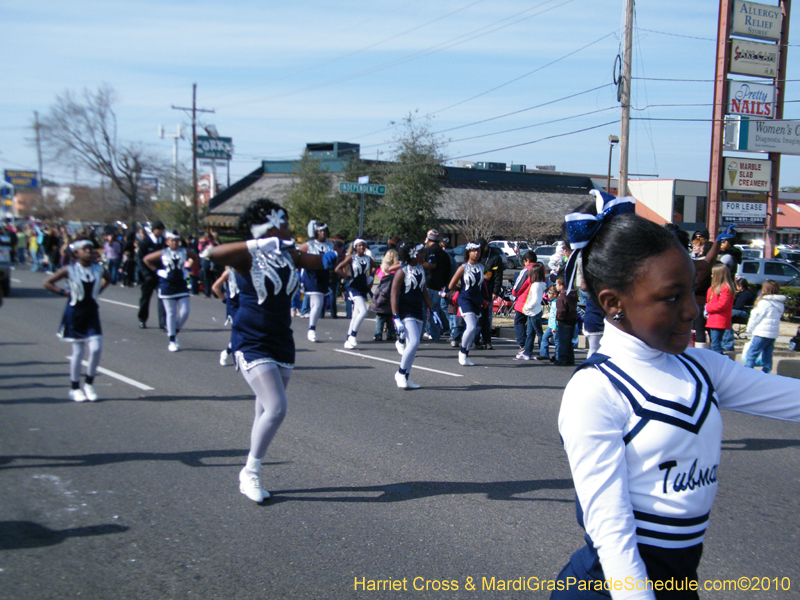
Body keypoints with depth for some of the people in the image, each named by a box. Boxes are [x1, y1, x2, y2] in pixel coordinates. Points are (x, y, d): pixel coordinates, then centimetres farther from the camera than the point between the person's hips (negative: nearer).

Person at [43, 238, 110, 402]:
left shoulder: (98, 269, 0)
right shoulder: (69, 270, -9)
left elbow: (107, 278, 23)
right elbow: (47, 283, -3)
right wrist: (64, 292, -8)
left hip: (92, 314, 3)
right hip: (75, 313, -3)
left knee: (96, 349, -9)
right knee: (77, 352, 2)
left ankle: (89, 383, 11)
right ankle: (75, 388, 15)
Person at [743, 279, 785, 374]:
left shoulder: (764, 302, -12)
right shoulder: (780, 303, 12)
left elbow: (755, 317, -8)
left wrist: (750, 330, 8)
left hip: (762, 334, -8)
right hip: (773, 334, 8)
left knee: (751, 354, -5)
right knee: (767, 356, 12)